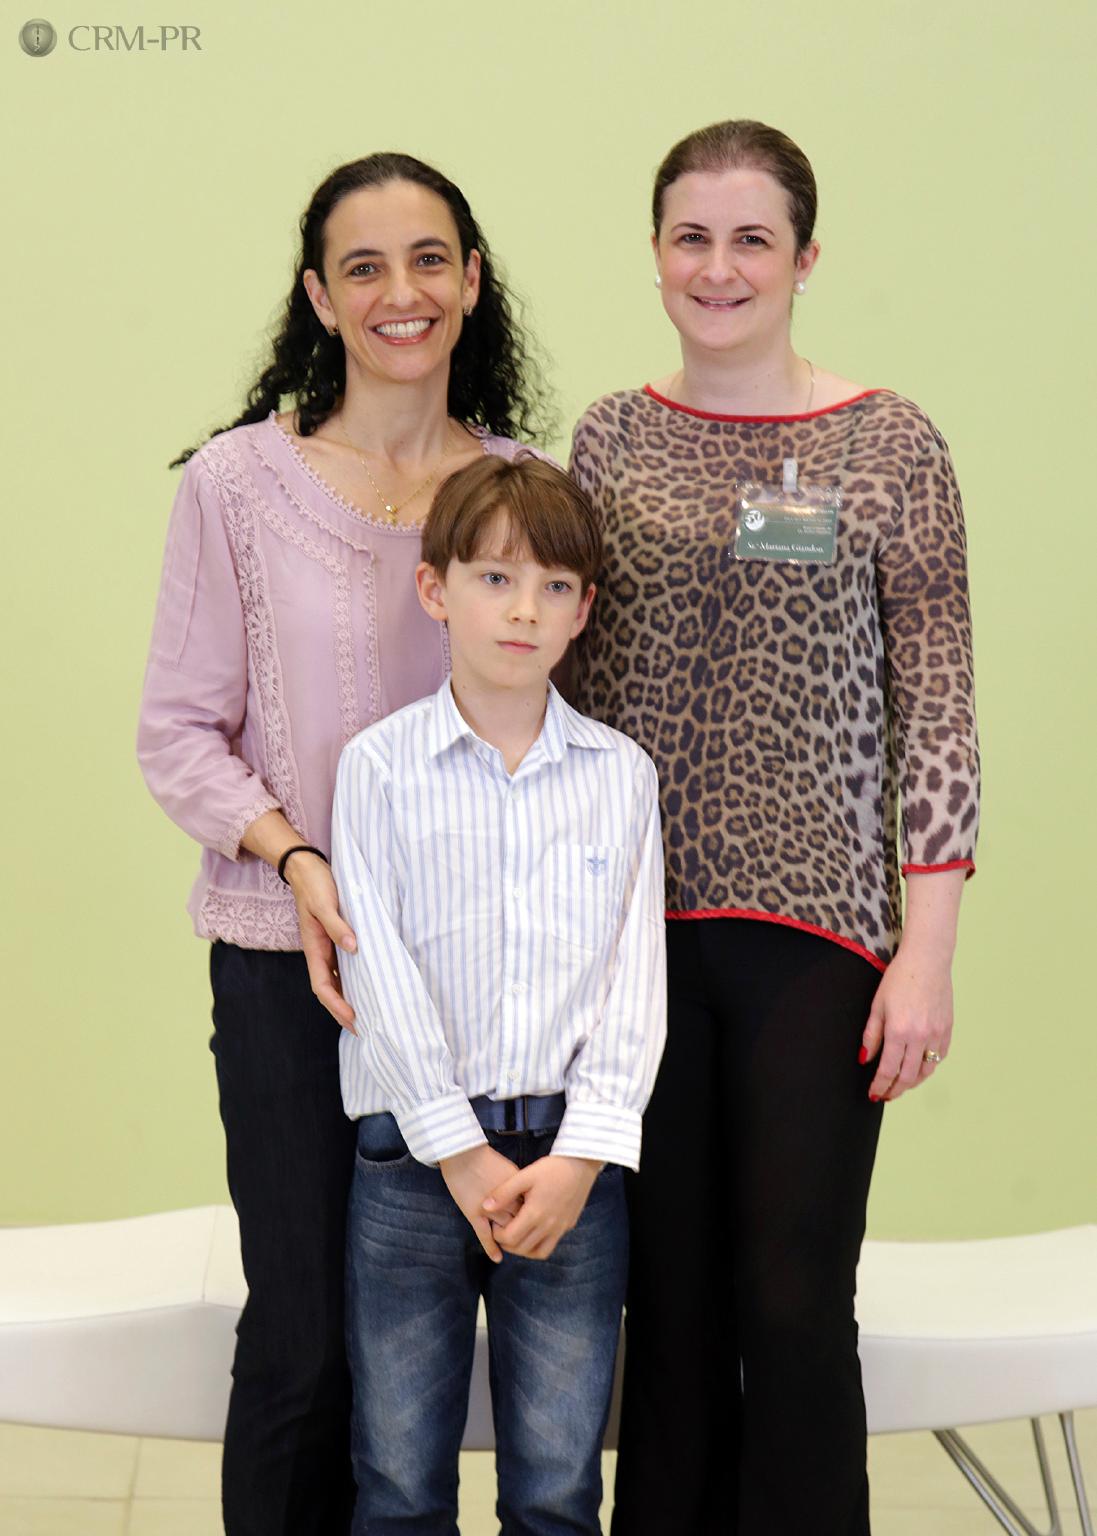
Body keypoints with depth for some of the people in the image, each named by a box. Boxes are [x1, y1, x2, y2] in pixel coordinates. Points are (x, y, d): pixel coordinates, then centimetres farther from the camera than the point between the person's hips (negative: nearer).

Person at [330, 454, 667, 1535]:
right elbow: (383, 974, -5)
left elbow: (635, 978, 1)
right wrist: (462, 1153, -11)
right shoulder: (378, 766, 0)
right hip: (414, 1150, -1)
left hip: (572, 1155, 1)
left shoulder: (622, 774, 5)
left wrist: (580, 1157, -10)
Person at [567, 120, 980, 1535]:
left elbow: (936, 710, -2)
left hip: (814, 919, -3)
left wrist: (927, 954, -8)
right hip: (636, 920, 3)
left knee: (794, 1304, -1)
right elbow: (563, 683, 12)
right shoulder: (608, 438, 8)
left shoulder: (890, 446, 0)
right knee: (666, 1294, 11)